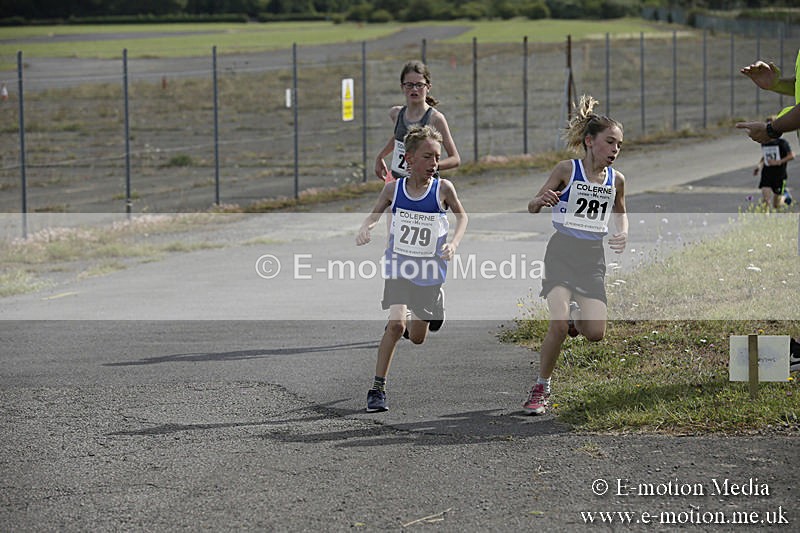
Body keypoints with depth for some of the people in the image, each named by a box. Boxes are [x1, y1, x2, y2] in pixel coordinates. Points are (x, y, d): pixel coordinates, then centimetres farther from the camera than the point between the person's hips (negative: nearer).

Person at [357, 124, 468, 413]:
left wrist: (453, 243, -11)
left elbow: (461, 216, 6)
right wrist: (365, 229, -15)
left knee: (417, 338, 11)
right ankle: (377, 388, -13)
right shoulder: (393, 189, -9)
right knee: (395, 324, -22)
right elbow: (374, 215, 7)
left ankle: (417, 318, 50)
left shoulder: (443, 189, -10)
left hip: (430, 273, 1)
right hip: (398, 268, -1)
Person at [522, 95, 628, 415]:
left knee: (596, 333, -9)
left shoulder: (616, 180, 4)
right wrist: (542, 200, -25)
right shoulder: (567, 170, -7)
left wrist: (623, 234, 2)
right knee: (558, 324, -20)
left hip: (593, 257, 3)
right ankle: (541, 388, -2)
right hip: (562, 253, -3)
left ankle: (575, 319, 28)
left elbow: (620, 213, 23)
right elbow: (532, 207, -2)